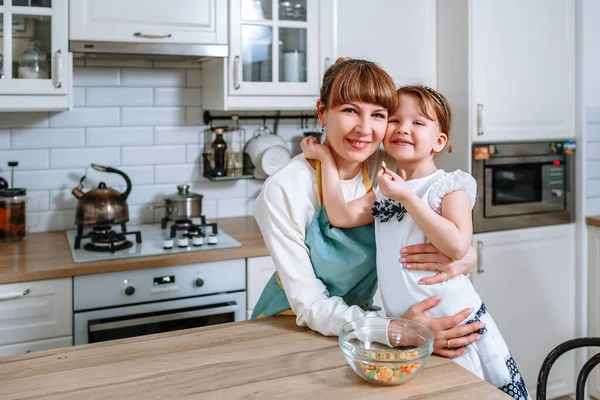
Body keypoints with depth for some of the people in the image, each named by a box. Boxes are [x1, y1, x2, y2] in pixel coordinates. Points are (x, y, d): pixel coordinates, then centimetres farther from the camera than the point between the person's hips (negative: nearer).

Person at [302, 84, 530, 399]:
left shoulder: (451, 184, -6)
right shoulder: (383, 191, 10)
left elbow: (457, 246, -21)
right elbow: (342, 216, -5)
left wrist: (407, 197, -21)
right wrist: (326, 158, -3)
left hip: (456, 325, -4)